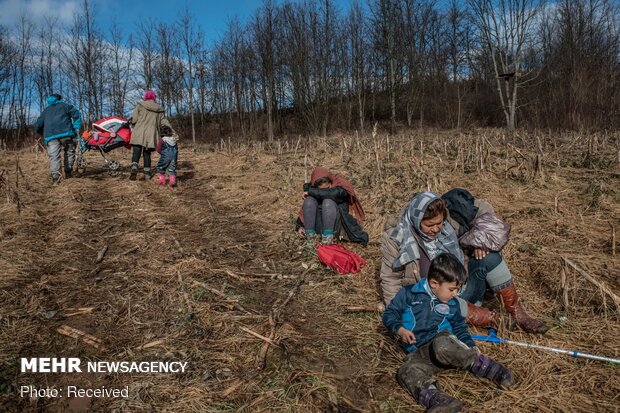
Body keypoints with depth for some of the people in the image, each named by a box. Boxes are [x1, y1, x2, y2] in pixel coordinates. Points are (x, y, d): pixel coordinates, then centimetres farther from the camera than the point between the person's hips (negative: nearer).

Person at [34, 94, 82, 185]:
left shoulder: (45, 111, 29)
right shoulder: (64, 105, 21)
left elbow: (37, 126, 23)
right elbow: (76, 114, 4)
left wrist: (44, 134, 38)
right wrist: (77, 128, 2)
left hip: (50, 136, 2)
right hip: (66, 133, -2)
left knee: (53, 156, -5)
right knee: (70, 152, 13)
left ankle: (55, 176, -23)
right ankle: (68, 173, 7)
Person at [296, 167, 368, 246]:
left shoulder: (340, 188, -6)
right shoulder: (311, 188, 4)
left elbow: (333, 193, -30)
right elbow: (304, 210, 12)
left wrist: (310, 191, -18)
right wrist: (299, 226, -5)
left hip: (332, 228, -3)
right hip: (317, 227, 3)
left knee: (328, 202, -28)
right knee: (309, 200, -19)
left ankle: (328, 236, -30)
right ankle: (310, 233, -24)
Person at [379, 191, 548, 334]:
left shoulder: (449, 219, -7)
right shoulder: (396, 239, -13)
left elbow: (482, 208, 3)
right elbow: (391, 279, -5)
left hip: (464, 286, 4)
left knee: (488, 255, -19)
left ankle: (517, 313, -6)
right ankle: (490, 319, -18)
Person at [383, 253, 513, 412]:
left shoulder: (452, 304, 18)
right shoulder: (409, 294, 7)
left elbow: (460, 328, 26)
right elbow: (389, 314, 10)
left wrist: (471, 347, 8)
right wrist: (400, 330, -9)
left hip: (443, 342, 1)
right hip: (419, 353, 0)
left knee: (442, 345, -37)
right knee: (406, 371, -32)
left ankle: (488, 367, -29)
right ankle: (437, 399, -53)